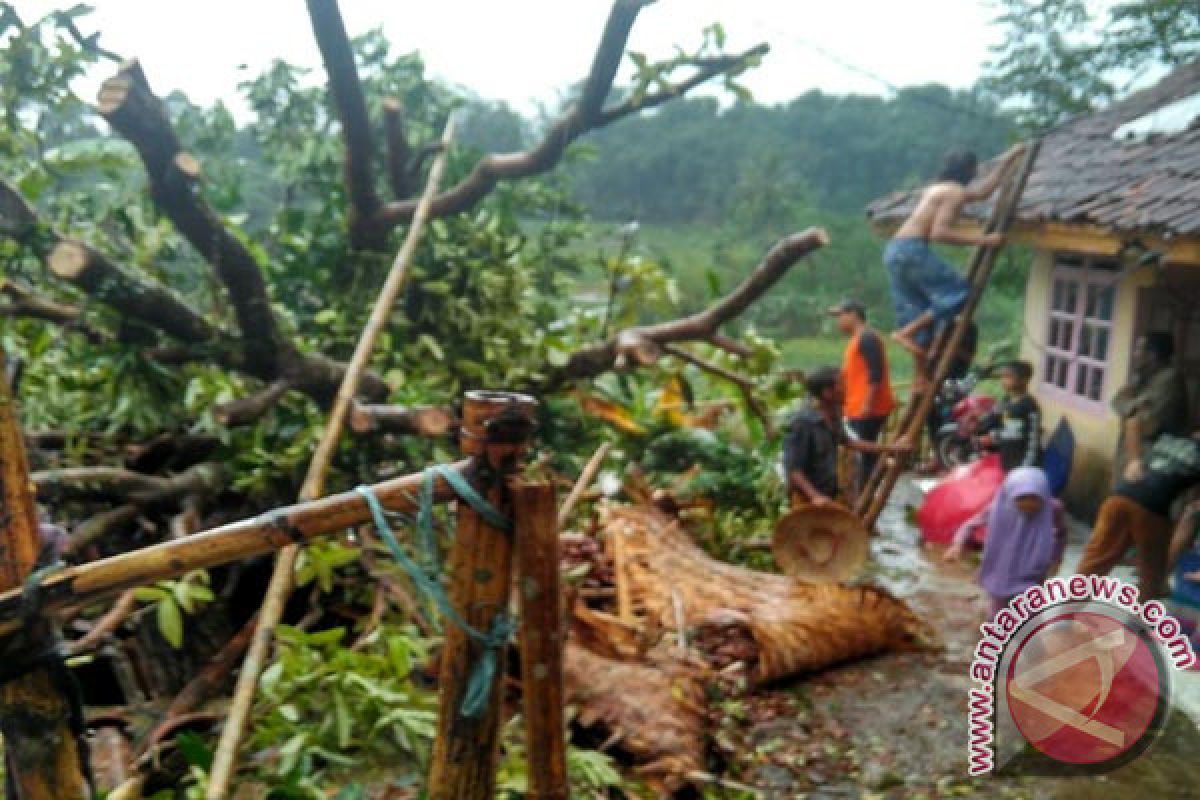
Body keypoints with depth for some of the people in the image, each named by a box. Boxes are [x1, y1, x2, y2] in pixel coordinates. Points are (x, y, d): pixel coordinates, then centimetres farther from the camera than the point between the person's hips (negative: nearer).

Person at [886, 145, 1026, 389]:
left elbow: (984, 191, 40)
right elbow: (939, 233, -18)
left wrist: (1008, 161, 45)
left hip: (895, 250, 10)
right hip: (911, 249, -10)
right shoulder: (956, 192, -4)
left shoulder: (940, 189, 26)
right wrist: (982, 240, -16)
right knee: (958, 291, -7)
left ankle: (919, 377, 13)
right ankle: (905, 332, -13)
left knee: (917, 313, 12)